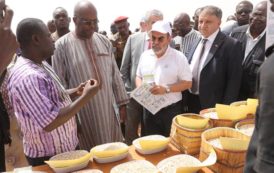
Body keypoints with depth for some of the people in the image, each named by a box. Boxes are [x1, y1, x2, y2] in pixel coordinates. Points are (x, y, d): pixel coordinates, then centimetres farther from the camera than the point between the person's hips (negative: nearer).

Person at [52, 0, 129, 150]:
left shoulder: (104, 41, 5)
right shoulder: (62, 46, -8)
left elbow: (115, 74, 8)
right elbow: (60, 84, -7)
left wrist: (122, 103, 7)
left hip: (107, 109, 4)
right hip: (81, 113, -4)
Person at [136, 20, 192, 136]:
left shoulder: (178, 57, -8)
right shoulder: (145, 55, 5)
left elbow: (187, 83, -9)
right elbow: (138, 76, 15)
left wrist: (166, 89, -22)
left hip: (171, 110, -4)